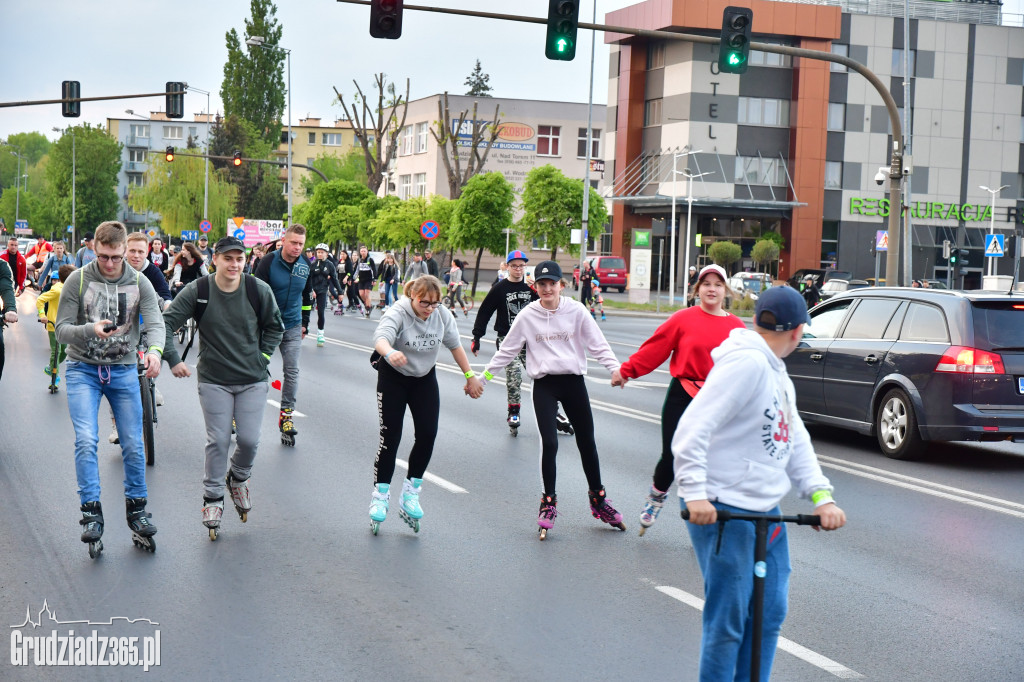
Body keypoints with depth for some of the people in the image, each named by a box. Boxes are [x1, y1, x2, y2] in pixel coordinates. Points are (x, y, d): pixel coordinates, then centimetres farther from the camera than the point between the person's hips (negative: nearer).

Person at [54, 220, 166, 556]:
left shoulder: (139, 283, -2)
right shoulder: (78, 280, -6)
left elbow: (155, 322, -13)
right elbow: (61, 329, -7)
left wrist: (155, 349, -35)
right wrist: (91, 330, -28)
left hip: (124, 370, 2)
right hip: (83, 369, -2)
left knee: (133, 444, 3)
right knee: (86, 440, -15)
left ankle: (136, 509, 19)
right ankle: (91, 512, -9)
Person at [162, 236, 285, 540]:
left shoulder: (259, 290, -6)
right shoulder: (197, 291, -9)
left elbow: (274, 326, 11)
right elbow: (166, 322, -4)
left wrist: (263, 357, 3)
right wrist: (173, 359, -12)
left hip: (253, 380, 1)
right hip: (214, 380, -1)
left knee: (249, 440, -1)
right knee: (218, 441, -2)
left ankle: (238, 478, 30)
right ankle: (212, 498, 15)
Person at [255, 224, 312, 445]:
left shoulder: (305, 265, 1)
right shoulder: (269, 261, -13)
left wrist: (305, 323, 16)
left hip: (292, 328, 4)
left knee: (292, 371, 0)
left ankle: (287, 415, 8)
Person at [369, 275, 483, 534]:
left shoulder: (442, 315, -13)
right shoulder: (397, 314, -27)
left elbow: (455, 345, 2)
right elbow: (381, 336, -46)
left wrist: (470, 376, 4)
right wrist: (390, 353, -69)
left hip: (425, 378, 4)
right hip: (393, 378, -4)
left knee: (427, 434, -6)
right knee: (390, 436, -7)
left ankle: (411, 492, 8)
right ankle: (380, 496, 3)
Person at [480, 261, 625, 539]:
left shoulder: (576, 311, -2)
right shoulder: (527, 316, 0)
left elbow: (598, 345, -1)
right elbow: (506, 351, 8)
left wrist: (616, 368, -16)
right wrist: (482, 377, 7)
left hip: (573, 382, 1)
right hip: (544, 385, -1)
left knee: (587, 442, 10)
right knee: (549, 443, -12)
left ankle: (598, 499, 27)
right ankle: (548, 503, 4)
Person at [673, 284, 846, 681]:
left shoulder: (775, 371, 15)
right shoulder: (745, 363, -17)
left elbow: (795, 439, 15)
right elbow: (693, 429, -24)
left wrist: (821, 496, 3)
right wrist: (695, 493, -30)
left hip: (765, 512, 10)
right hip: (723, 511, -10)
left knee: (769, 614, 15)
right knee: (728, 620, -4)